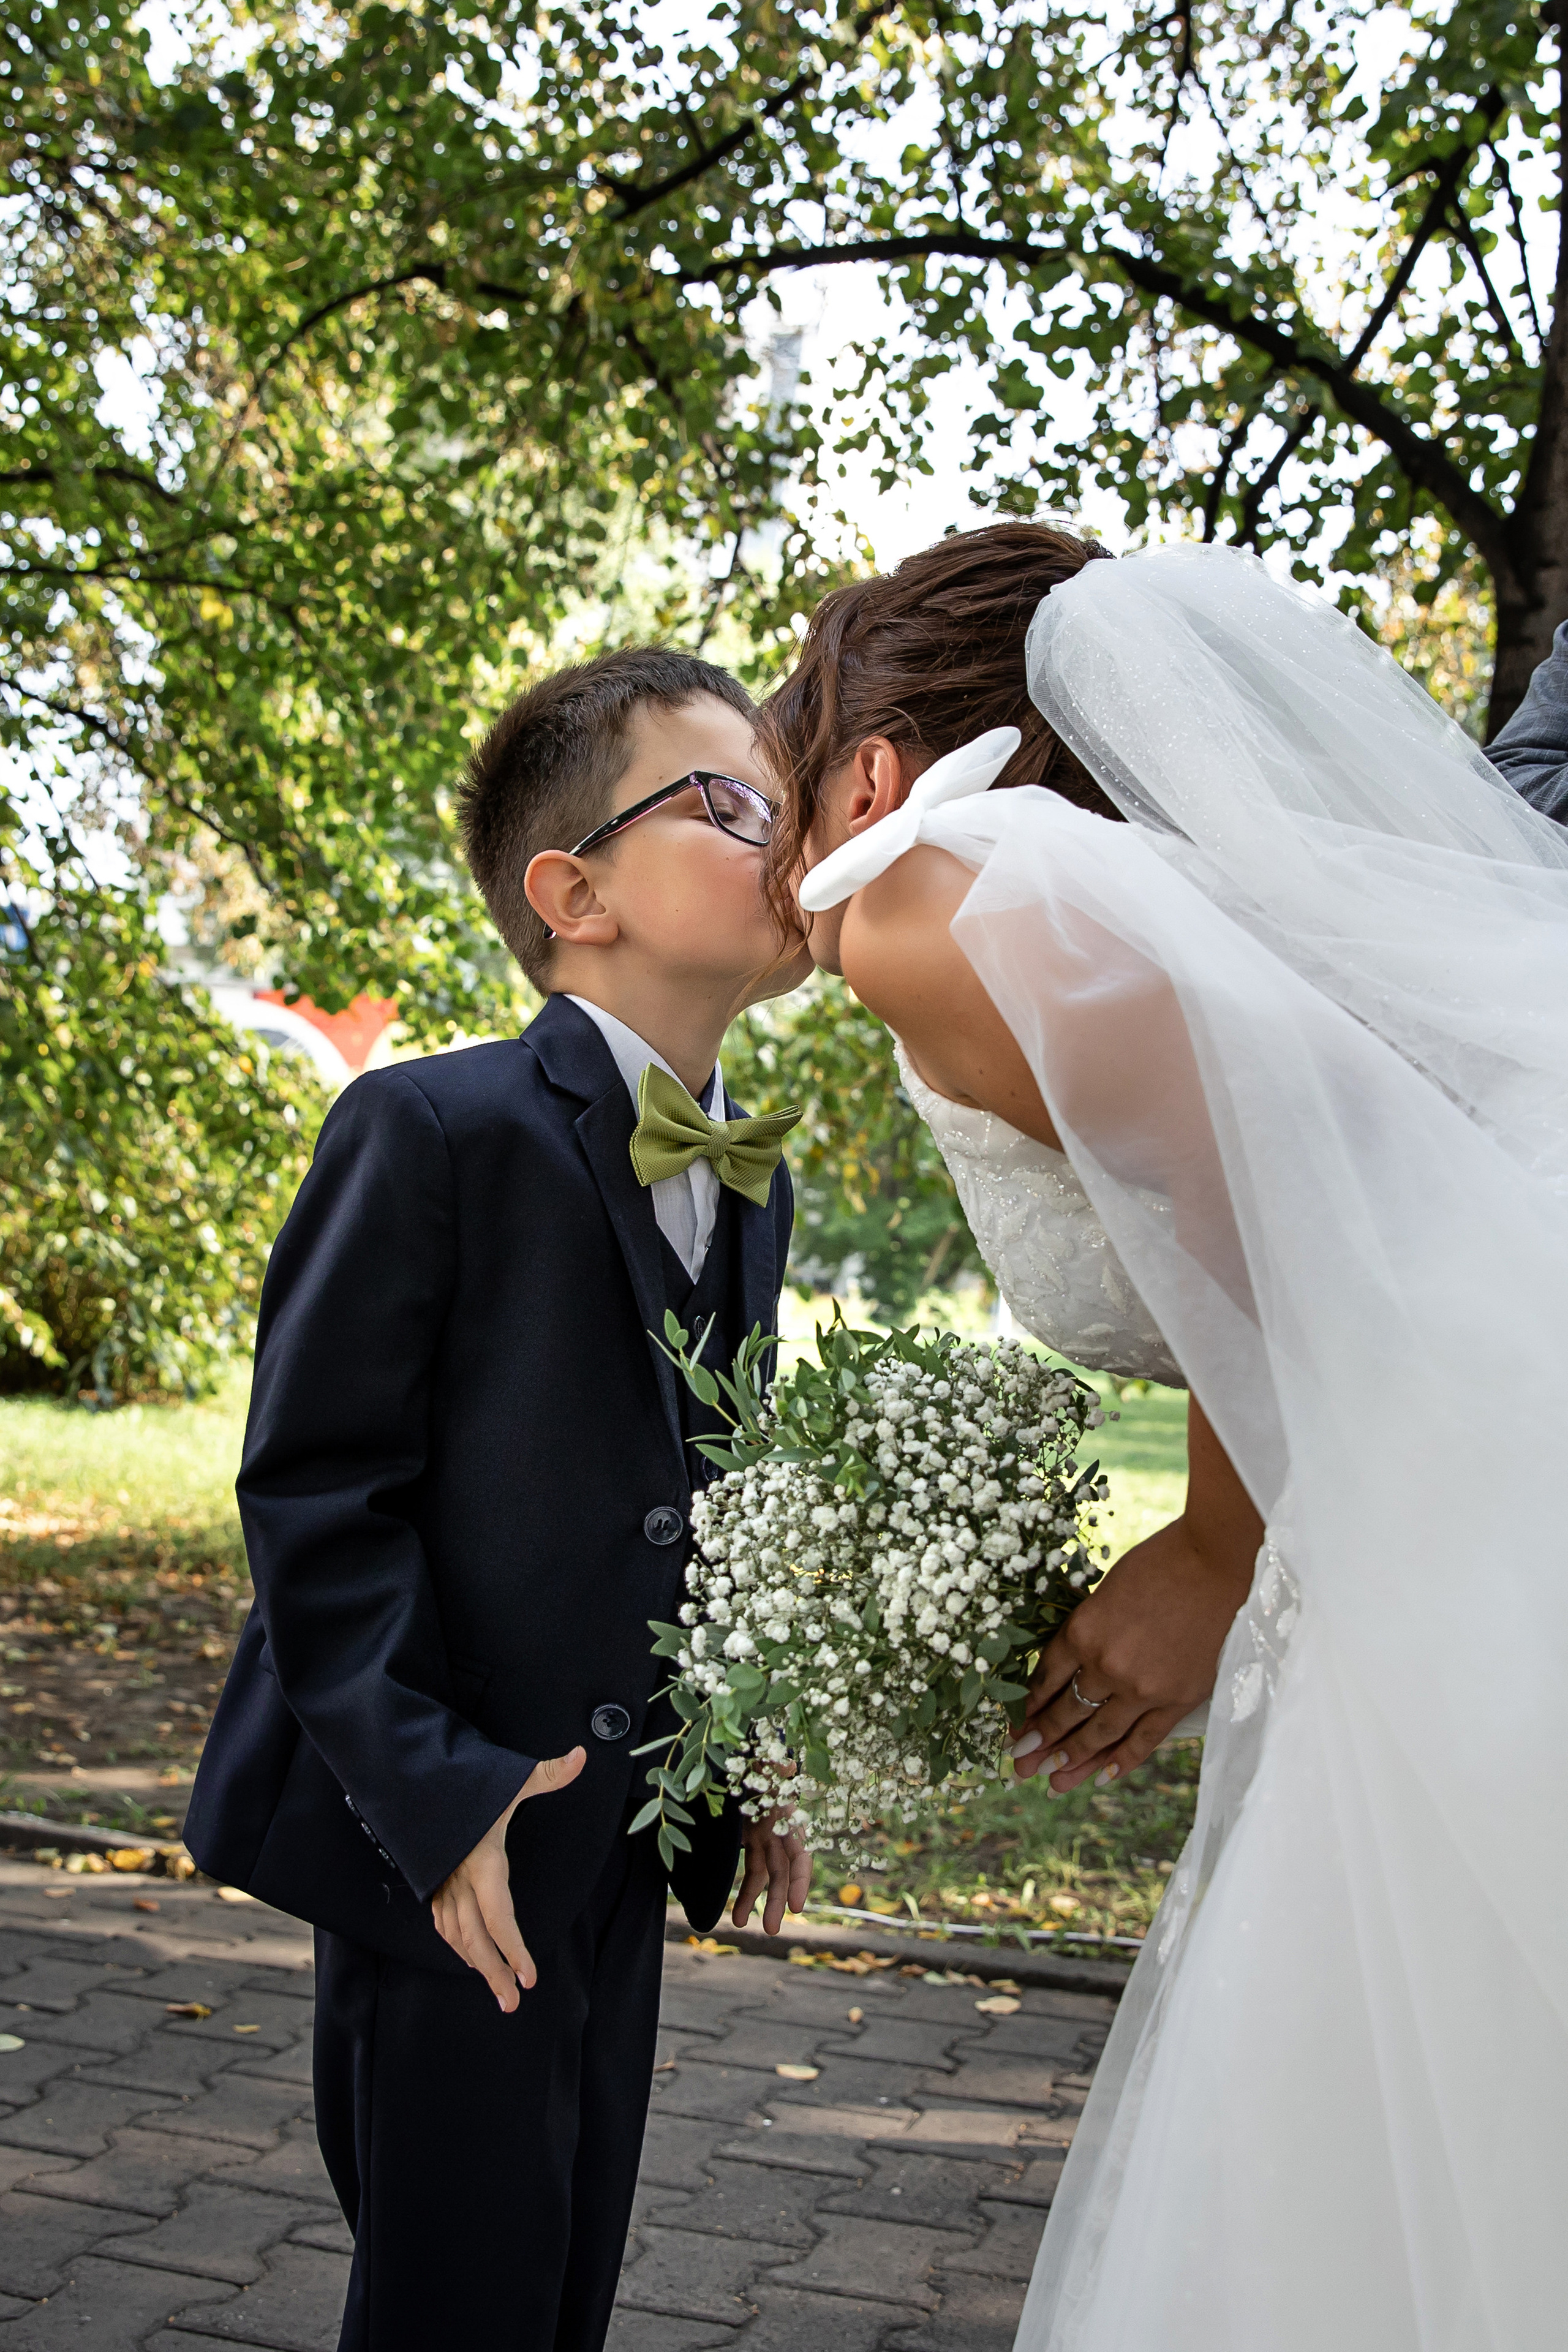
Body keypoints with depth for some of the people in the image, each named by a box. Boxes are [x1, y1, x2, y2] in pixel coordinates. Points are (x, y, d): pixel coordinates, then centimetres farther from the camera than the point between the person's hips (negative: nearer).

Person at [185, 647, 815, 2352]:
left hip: (627, 1832, 7)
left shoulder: (750, 1179, 9)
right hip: (444, 1838, -7)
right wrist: (427, 1789, -20)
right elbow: (312, 1487, -16)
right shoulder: (432, 1132, -15)